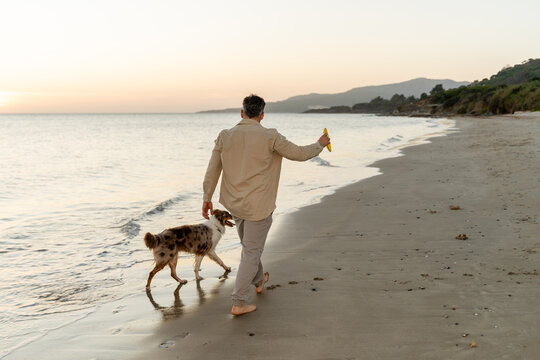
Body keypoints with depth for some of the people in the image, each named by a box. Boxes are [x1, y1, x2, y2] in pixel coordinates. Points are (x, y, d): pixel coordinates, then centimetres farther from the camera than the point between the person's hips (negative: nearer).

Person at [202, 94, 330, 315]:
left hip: (234, 204, 5)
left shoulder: (225, 136, -2)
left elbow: (212, 171, 3)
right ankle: (239, 303, 8)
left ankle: (258, 281, 48)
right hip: (258, 206, -5)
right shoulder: (270, 137, -13)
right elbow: (300, 154, -4)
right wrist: (320, 144, 15)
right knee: (251, 253, 5)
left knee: (248, 246, 25)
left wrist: (207, 198, 15)